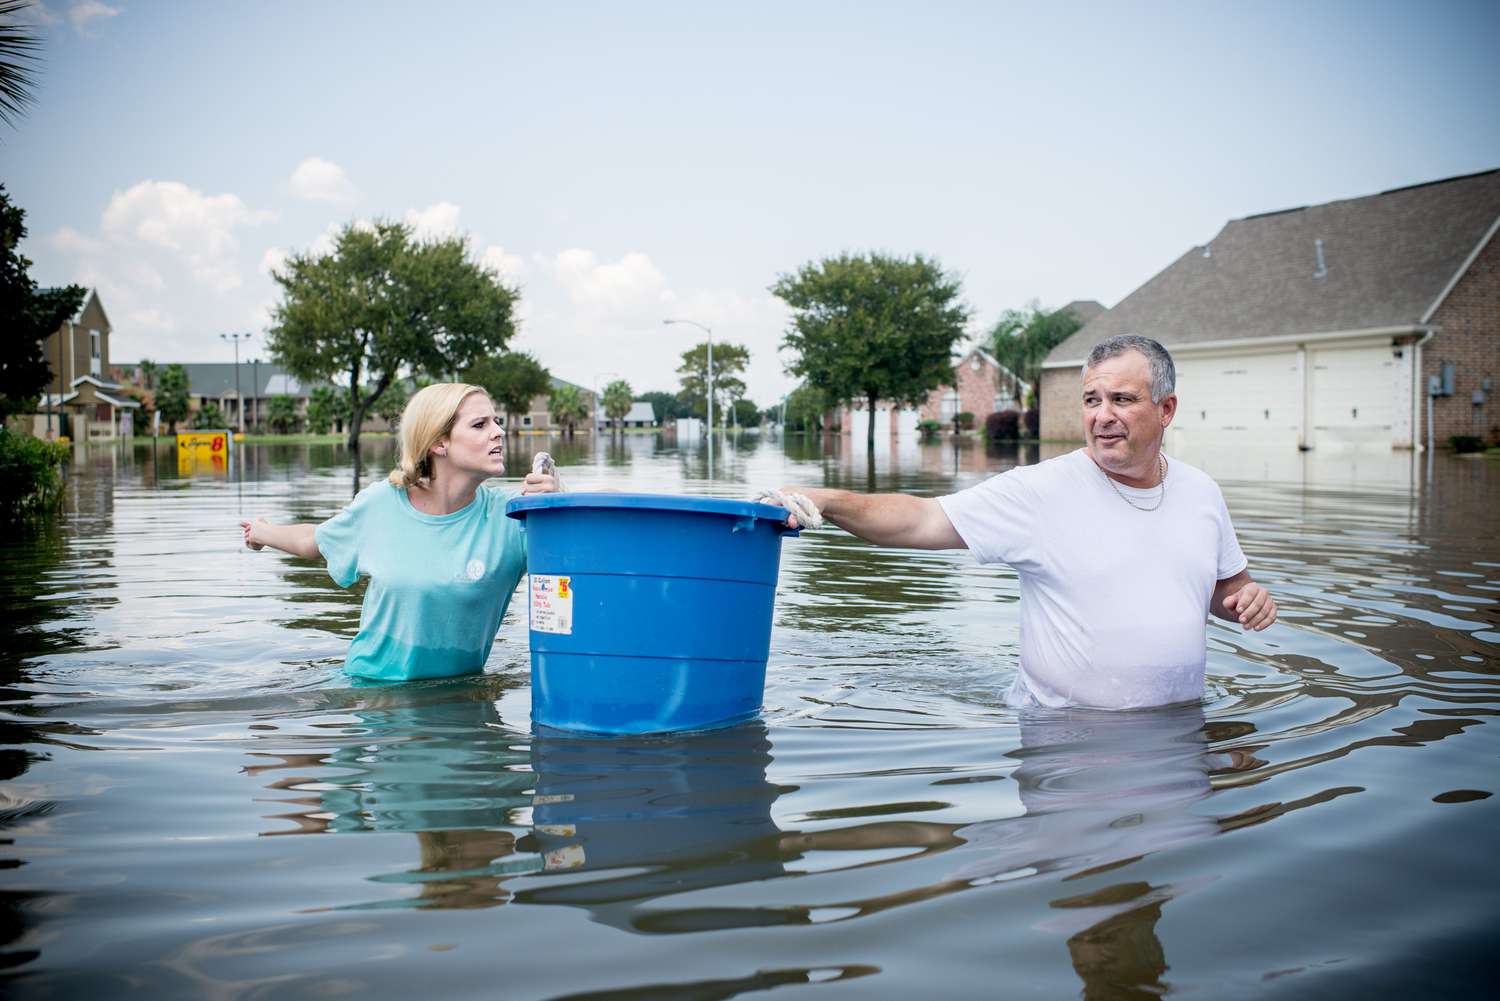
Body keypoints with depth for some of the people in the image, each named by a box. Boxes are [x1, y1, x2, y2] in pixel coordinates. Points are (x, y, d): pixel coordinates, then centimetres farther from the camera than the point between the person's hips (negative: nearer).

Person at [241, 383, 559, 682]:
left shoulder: (505, 518, -11)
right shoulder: (381, 502, -6)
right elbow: (316, 542, 16)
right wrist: (263, 533, 34)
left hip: (456, 689, 0)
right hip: (373, 678, 0)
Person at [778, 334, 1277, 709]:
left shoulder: (1200, 491, 9)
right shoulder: (1042, 490, -9)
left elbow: (1225, 582, 24)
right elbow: (922, 521, -16)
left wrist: (1249, 596, 1)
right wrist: (828, 501, -30)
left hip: (1177, 730, 5)